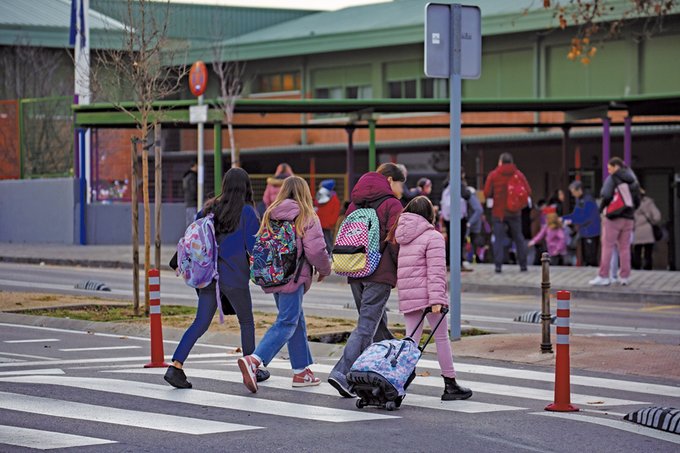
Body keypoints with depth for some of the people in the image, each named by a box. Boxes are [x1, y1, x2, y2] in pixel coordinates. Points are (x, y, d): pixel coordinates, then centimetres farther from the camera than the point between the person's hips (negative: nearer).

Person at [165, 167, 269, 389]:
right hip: (234, 277, -4)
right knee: (246, 322, 14)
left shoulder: (209, 208, 6)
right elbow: (253, 245, -11)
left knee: (201, 322, 4)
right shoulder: (247, 212, -9)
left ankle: (176, 366, -11)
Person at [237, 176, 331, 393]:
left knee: (297, 321, 17)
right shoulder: (307, 218, -9)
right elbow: (315, 250, -13)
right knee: (287, 323, -6)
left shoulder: (270, 215, 8)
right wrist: (324, 269, 6)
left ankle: (301, 370, 21)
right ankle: (253, 360, -22)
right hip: (294, 277, -7)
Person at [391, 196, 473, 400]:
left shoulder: (401, 237, 14)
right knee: (441, 338, 3)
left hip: (407, 296, 6)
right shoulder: (433, 237, -7)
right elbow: (436, 271, -14)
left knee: (412, 338, 8)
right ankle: (450, 385, 8)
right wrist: (436, 299, -17)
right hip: (427, 293, -6)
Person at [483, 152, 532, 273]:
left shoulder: (493, 175, -4)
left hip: (498, 212, -2)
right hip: (514, 212, 2)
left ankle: (498, 265, -7)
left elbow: (487, 193, -8)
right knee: (518, 238, 12)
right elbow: (528, 192, -4)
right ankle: (523, 264, 13)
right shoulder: (518, 174, 0)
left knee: (498, 239, 1)